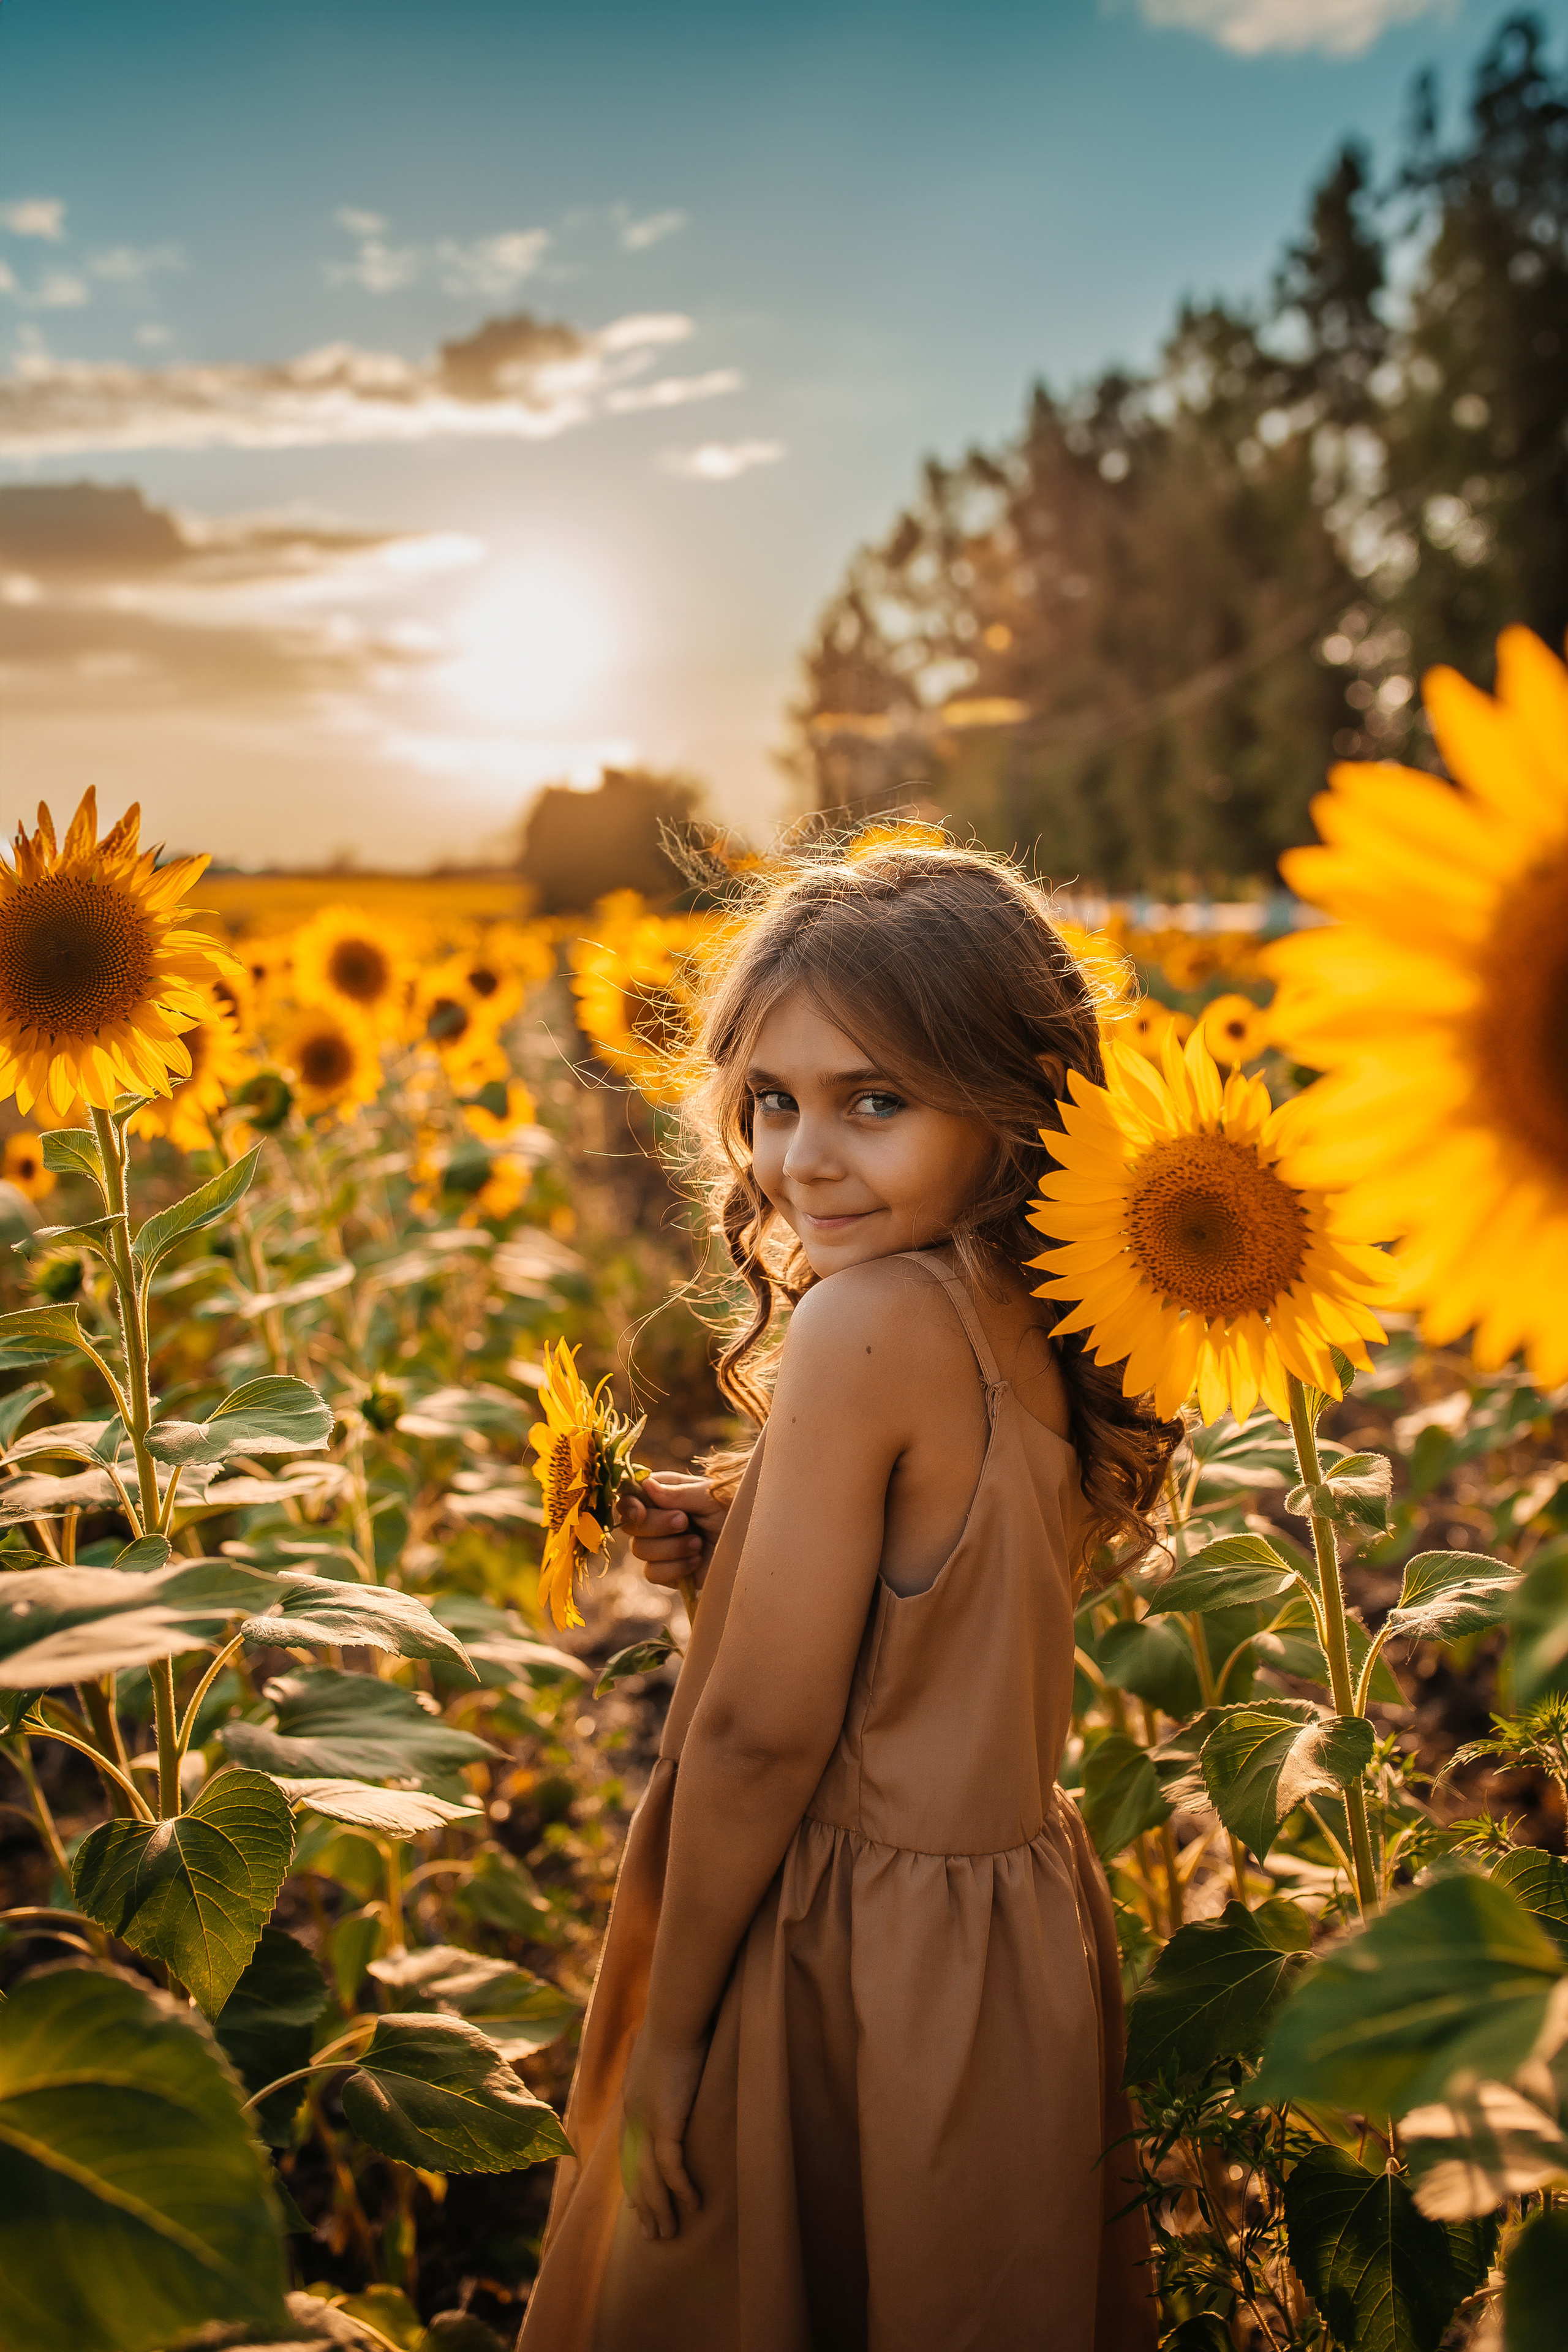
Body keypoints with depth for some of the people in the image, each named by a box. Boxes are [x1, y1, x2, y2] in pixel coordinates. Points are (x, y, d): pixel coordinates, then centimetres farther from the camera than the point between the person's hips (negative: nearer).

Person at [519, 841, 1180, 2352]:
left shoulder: (864, 1321, -25)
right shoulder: (1038, 1328, -1)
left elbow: (763, 1728, -22)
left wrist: (668, 2027, -11)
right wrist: (744, 1558, -1)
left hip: (856, 1974, -8)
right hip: (1030, 1931, 8)